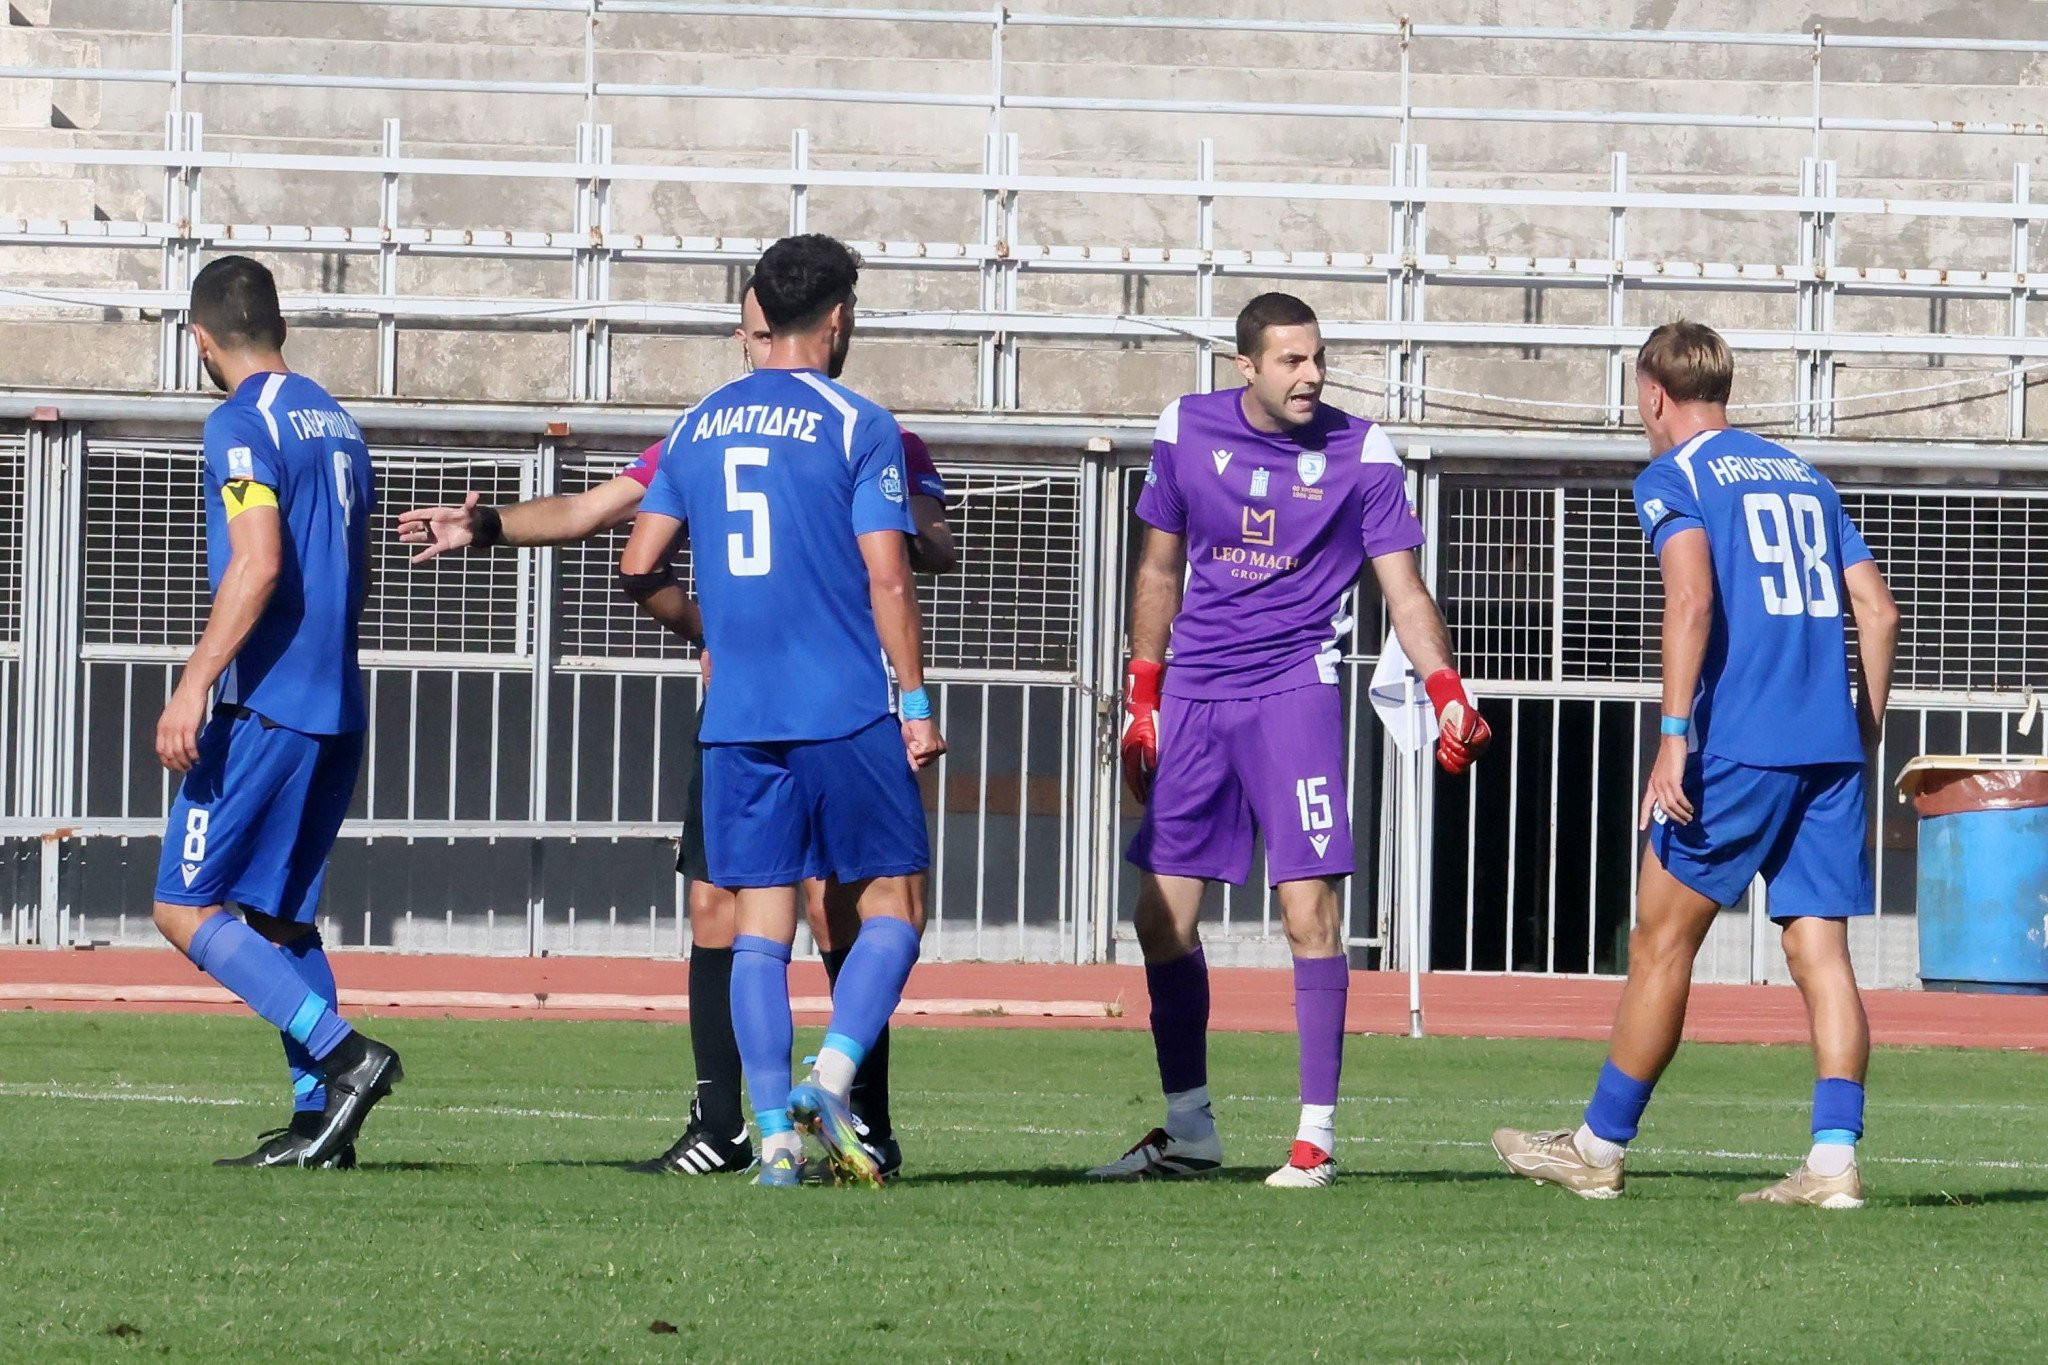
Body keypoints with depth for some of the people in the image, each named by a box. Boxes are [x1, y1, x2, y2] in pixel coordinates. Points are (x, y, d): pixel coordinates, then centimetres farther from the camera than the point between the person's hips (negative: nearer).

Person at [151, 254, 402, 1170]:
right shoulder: (337, 423, 17)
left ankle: (344, 1054, -18)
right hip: (338, 710, 9)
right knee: (278, 916, 12)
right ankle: (318, 1118, 4)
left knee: (185, 908, -7)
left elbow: (258, 564, -21)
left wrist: (194, 685, -23)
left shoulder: (242, 423, -9)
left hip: (265, 707, -9)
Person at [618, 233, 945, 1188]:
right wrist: (917, 705, -4)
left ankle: (774, 1131, -2)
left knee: (759, 928, 6)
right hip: (846, 714, -4)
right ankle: (830, 1079, -14)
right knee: (890, 909, 5)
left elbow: (640, 571, 13)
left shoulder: (697, 427, 11)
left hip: (737, 718, 4)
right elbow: (887, 579, -9)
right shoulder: (857, 427, -4)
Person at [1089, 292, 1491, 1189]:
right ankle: (1188, 1130, 16)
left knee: (1309, 910, -12)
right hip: (1195, 696, 4)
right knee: (1163, 915, 4)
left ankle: (1317, 1135, -7)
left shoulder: (1359, 453, -3)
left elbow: (1402, 587, -3)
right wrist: (1141, 699, 16)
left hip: (1293, 691, -4)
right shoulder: (1187, 430, 5)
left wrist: (1447, 694, -17)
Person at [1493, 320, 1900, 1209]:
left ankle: (1600, 1149, 10)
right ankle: (1834, 1159, -9)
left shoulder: (1673, 479, 1)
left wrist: (1674, 736, -19)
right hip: (1831, 749, 6)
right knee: (1819, 950, 2)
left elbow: (1692, 599, -16)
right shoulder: (1804, 476, 20)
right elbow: (1878, 612, 16)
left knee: (1661, 943, 4)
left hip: (1739, 744, -6)